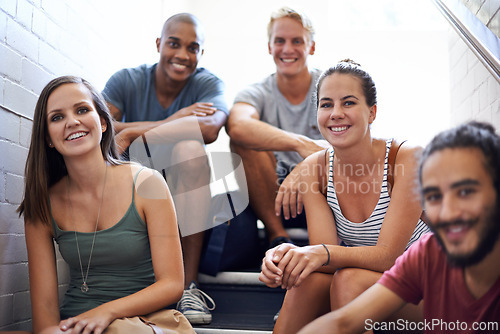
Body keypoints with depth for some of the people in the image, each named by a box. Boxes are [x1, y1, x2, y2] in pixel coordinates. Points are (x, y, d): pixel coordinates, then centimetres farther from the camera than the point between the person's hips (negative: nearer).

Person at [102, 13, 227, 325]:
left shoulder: (209, 84, -3)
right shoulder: (126, 80, 1)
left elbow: (209, 127, -28)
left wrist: (132, 132, -29)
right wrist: (170, 123, -23)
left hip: (187, 194, -1)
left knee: (189, 147, -31)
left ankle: (189, 285, -29)